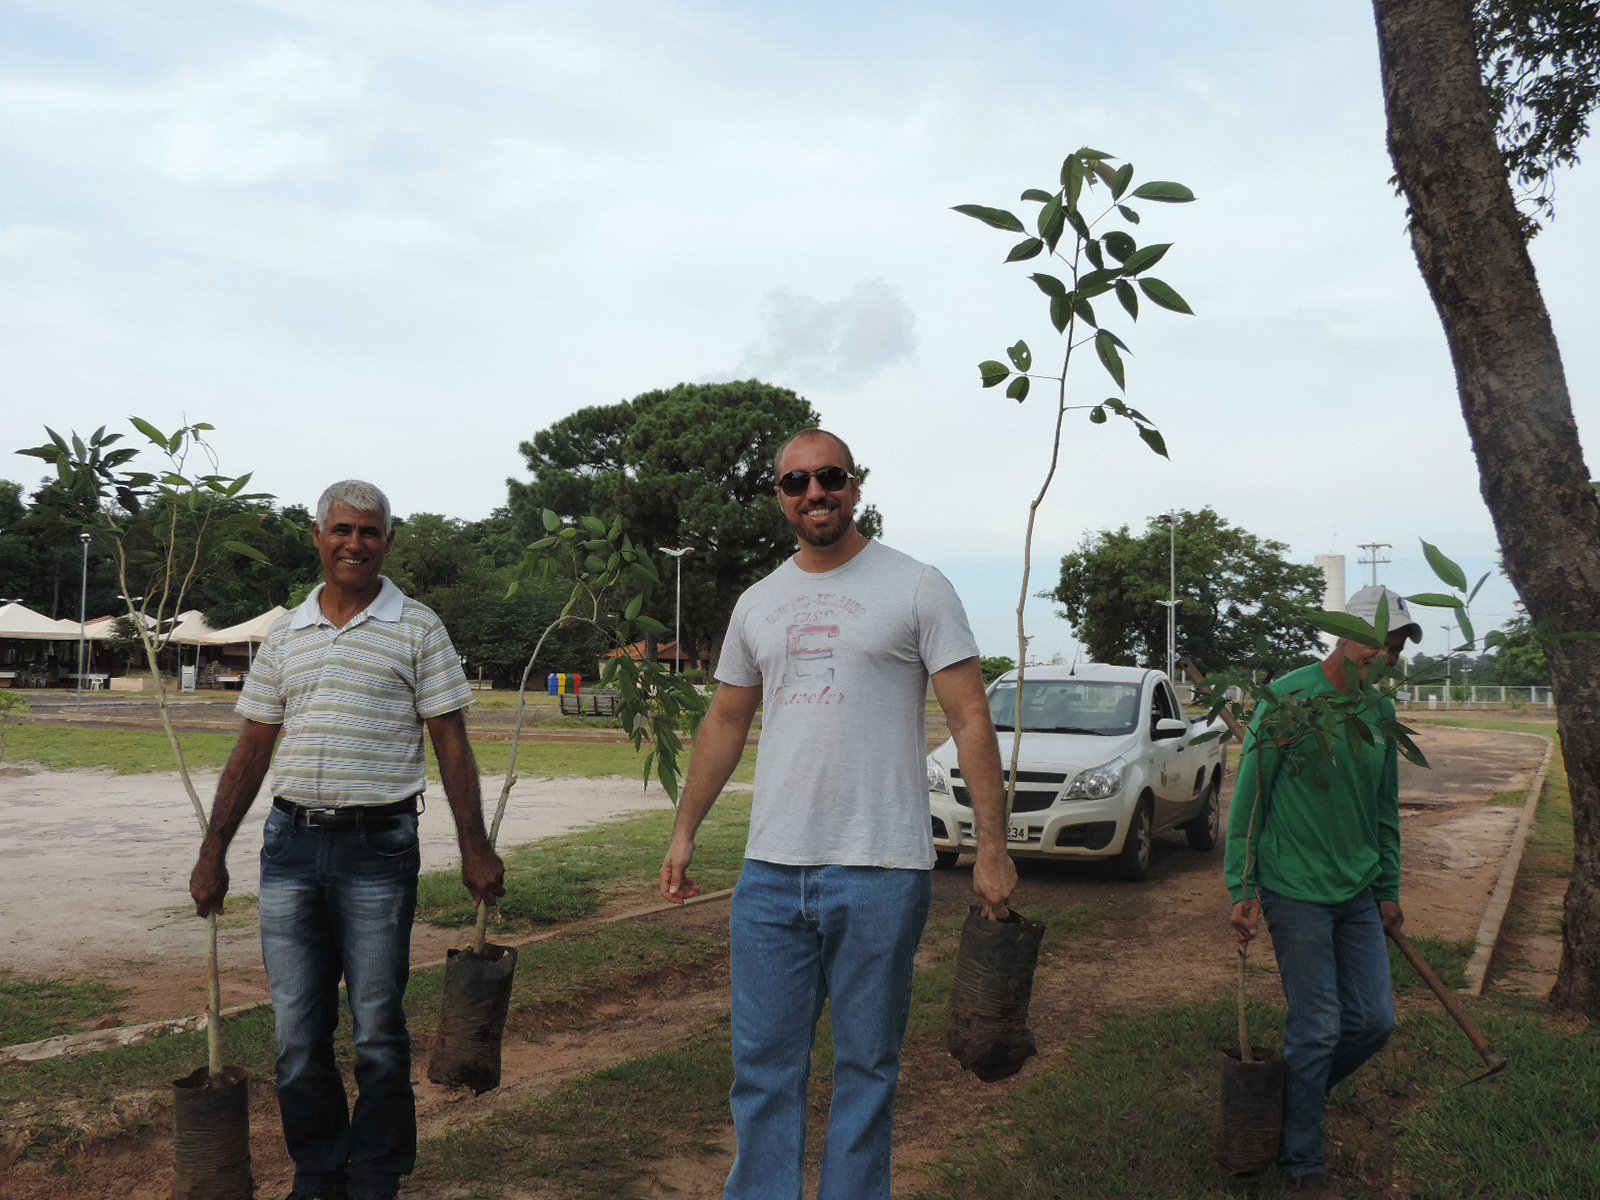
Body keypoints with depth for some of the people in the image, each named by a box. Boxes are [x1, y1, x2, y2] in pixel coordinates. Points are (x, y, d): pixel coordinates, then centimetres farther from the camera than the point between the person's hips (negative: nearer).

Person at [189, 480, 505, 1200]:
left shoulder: (417, 629, 1)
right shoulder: (284, 636, 12)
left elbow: (451, 745, 0)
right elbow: (252, 749, 15)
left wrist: (475, 849, -6)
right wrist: (213, 852, 11)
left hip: (378, 848, -3)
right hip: (290, 844, 4)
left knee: (377, 1029, 4)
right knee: (297, 1030, 9)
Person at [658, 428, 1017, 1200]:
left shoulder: (916, 588, -3)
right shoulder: (757, 604, 12)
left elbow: (970, 719, -6)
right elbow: (725, 723, 20)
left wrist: (992, 846, -12)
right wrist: (684, 831, 18)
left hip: (879, 874, -4)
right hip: (769, 872, 4)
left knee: (866, 1068, 10)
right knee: (762, 1064, 12)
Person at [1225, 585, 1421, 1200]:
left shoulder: (1380, 711, 8)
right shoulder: (1288, 697, -11)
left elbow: (1385, 808, 18)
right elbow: (1248, 797, -9)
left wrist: (1389, 888, 18)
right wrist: (1242, 889, -11)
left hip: (1359, 893, 6)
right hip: (1296, 890, -6)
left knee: (1374, 1020, 6)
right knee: (1318, 1028, -2)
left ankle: (1296, 1093, 31)